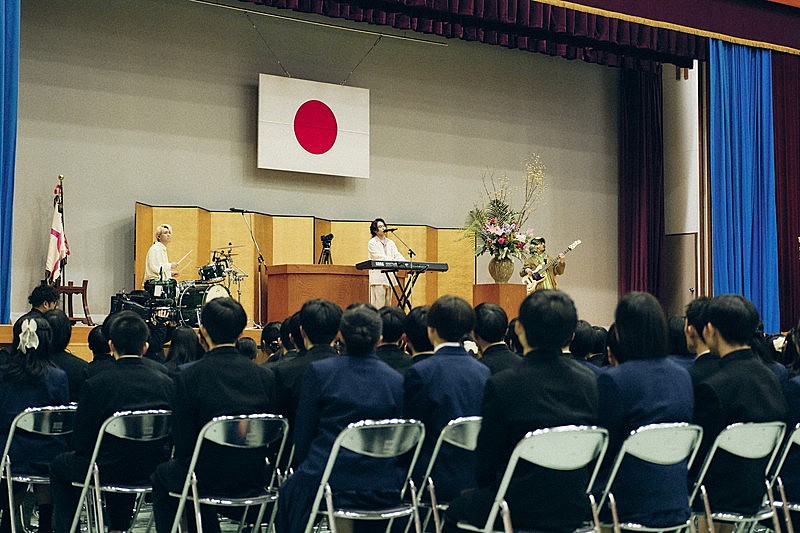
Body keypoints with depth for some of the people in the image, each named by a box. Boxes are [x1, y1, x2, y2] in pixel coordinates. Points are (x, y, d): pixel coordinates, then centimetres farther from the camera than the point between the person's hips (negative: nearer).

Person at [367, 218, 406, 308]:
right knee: (378, 304, -11)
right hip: (378, 276, -6)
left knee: (388, 304, 3)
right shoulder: (372, 243, 1)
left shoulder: (390, 242, 19)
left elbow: (397, 255, 7)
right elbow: (379, 257, -12)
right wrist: (394, 261, -24)